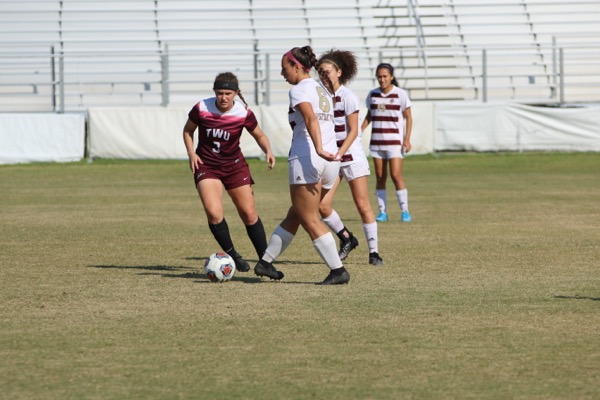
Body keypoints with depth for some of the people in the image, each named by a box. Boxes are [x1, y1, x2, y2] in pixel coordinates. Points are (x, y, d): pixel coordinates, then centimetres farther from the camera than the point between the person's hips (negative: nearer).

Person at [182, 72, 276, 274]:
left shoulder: (244, 114, -11)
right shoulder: (201, 108, -12)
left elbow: (259, 135, 5)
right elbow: (188, 130, 6)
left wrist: (268, 151, -14)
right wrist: (191, 153, -8)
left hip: (234, 165, 1)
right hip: (206, 166, -1)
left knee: (249, 213, 0)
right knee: (213, 213, -19)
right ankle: (233, 256, 0)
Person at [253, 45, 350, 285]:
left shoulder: (299, 90, -7)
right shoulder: (322, 89, 21)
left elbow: (310, 119, -23)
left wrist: (319, 149, -33)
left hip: (307, 159, -9)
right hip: (330, 164, 9)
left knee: (310, 220, -2)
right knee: (294, 215, 16)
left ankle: (338, 270, -6)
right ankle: (266, 261, 25)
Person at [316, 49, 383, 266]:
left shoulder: (348, 97, -11)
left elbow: (353, 131, -12)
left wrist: (338, 154, -21)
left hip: (351, 155, -5)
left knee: (363, 206, -2)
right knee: (322, 205, -7)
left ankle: (373, 251, 7)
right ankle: (346, 238, 15)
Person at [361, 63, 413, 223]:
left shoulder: (400, 94, -4)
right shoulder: (373, 94, 7)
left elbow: (408, 118, 0)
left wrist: (407, 139, -8)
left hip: (394, 141, -4)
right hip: (377, 141, 4)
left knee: (396, 175, -12)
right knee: (380, 177, 4)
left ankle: (405, 211, -5)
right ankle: (382, 211, 8)